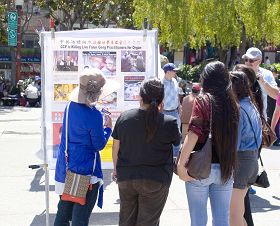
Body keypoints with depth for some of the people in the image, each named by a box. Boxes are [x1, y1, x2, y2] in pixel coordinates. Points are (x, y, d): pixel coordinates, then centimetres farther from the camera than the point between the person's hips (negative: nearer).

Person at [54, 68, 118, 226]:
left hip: (65, 168, 7)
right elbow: (99, 145, -11)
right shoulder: (94, 116, -22)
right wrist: (108, 128, 3)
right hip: (84, 171, -7)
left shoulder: (70, 106, 0)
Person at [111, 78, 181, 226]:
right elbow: (177, 142, 4)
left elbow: (116, 148, 3)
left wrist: (116, 169, 19)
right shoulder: (169, 123, -15)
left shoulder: (124, 117, -7)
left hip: (126, 177, 3)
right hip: (155, 181, -3)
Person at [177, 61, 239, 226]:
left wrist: (181, 164, -16)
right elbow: (234, 136, 9)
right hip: (226, 169, 4)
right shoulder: (233, 103, 6)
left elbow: (194, 134, -16)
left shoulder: (202, 101, -7)